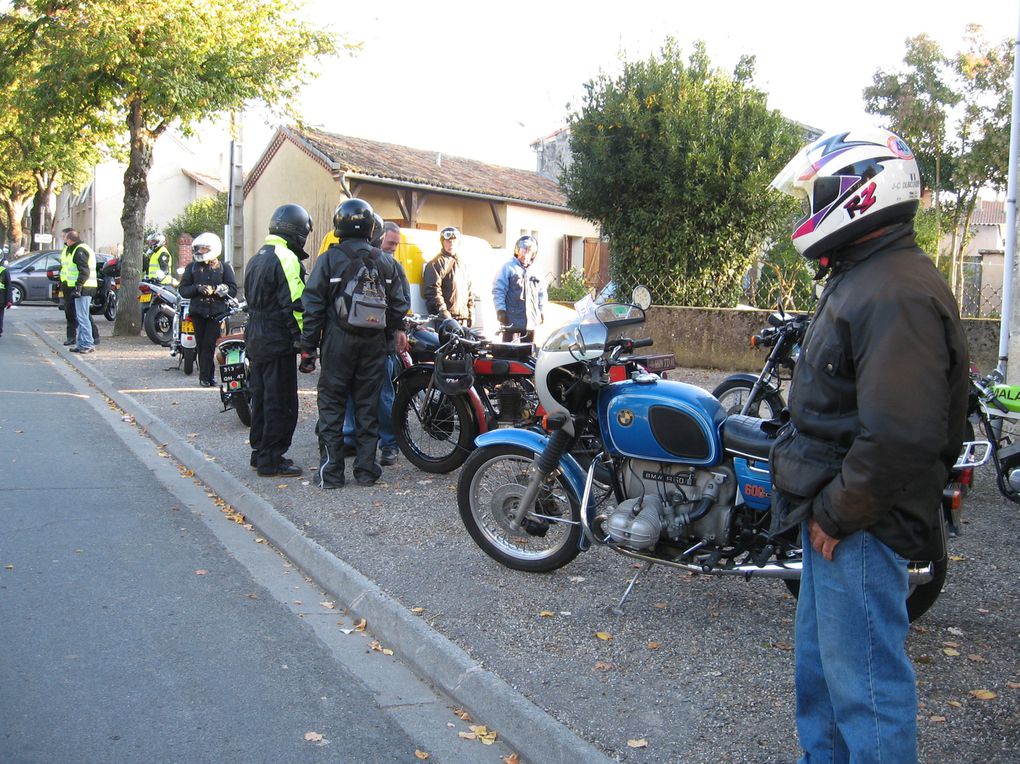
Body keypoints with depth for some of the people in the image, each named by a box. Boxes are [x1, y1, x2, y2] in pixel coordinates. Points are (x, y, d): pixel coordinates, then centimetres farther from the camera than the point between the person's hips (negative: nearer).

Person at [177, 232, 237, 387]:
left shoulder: (224, 267, 8)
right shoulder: (192, 267, 13)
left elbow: (233, 289, 1)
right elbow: (183, 290, 8)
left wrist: (216, 290, -14)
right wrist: (198, 289, -10)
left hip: (217, 312, -2)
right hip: (198, 312, 2)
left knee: (209, 344, -10)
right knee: (202, 345, 1)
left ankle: (205, 376, -5)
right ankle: (206, 376, 8)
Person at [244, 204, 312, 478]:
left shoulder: (256, 258, 15)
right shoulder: (286, 259, -16)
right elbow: (295, 305, -21)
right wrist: (305, 342, -19)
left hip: (255, 340, 10)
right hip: (278, 344, -10)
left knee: (261, 398, 17)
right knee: (281, 403, -3)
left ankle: (259, 452, 25)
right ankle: (271, 460, 0)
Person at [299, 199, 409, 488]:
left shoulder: (329, 259, -5)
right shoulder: (384, 262, 6)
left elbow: (314, 306, -6)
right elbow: (398, 303, 7)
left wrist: (308, 347, -3)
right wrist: (397, 329, 18)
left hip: (338, 343, -3)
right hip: (374, 343, 3)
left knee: (331, 405, 4)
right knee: (368, 405, 9)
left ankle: (330, 471, 3)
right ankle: (366, 469, 11)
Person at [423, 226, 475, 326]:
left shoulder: (463, 264, 22)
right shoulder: (436, 263, -4)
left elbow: (470, 291, 26)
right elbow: (432, 290, -13)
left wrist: (471, 312, 18)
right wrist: (442, 310, -20)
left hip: (463, 317, 8)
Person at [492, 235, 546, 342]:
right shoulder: (508, 267, -2)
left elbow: (542, 292, 21)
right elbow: (498, 290, -5)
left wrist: (542, 310, 15)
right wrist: (500, 309, -12)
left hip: (531, 321, 6)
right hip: (512, 320, -5)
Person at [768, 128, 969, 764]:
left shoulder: (896, 293, -22)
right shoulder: (861, 278, 14)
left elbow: (900, 437, -29)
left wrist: (837, 514, -19)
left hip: (860, 528, -11)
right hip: (833, 516, 11)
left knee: (863, 681, 0)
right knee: (821, 666, 22)